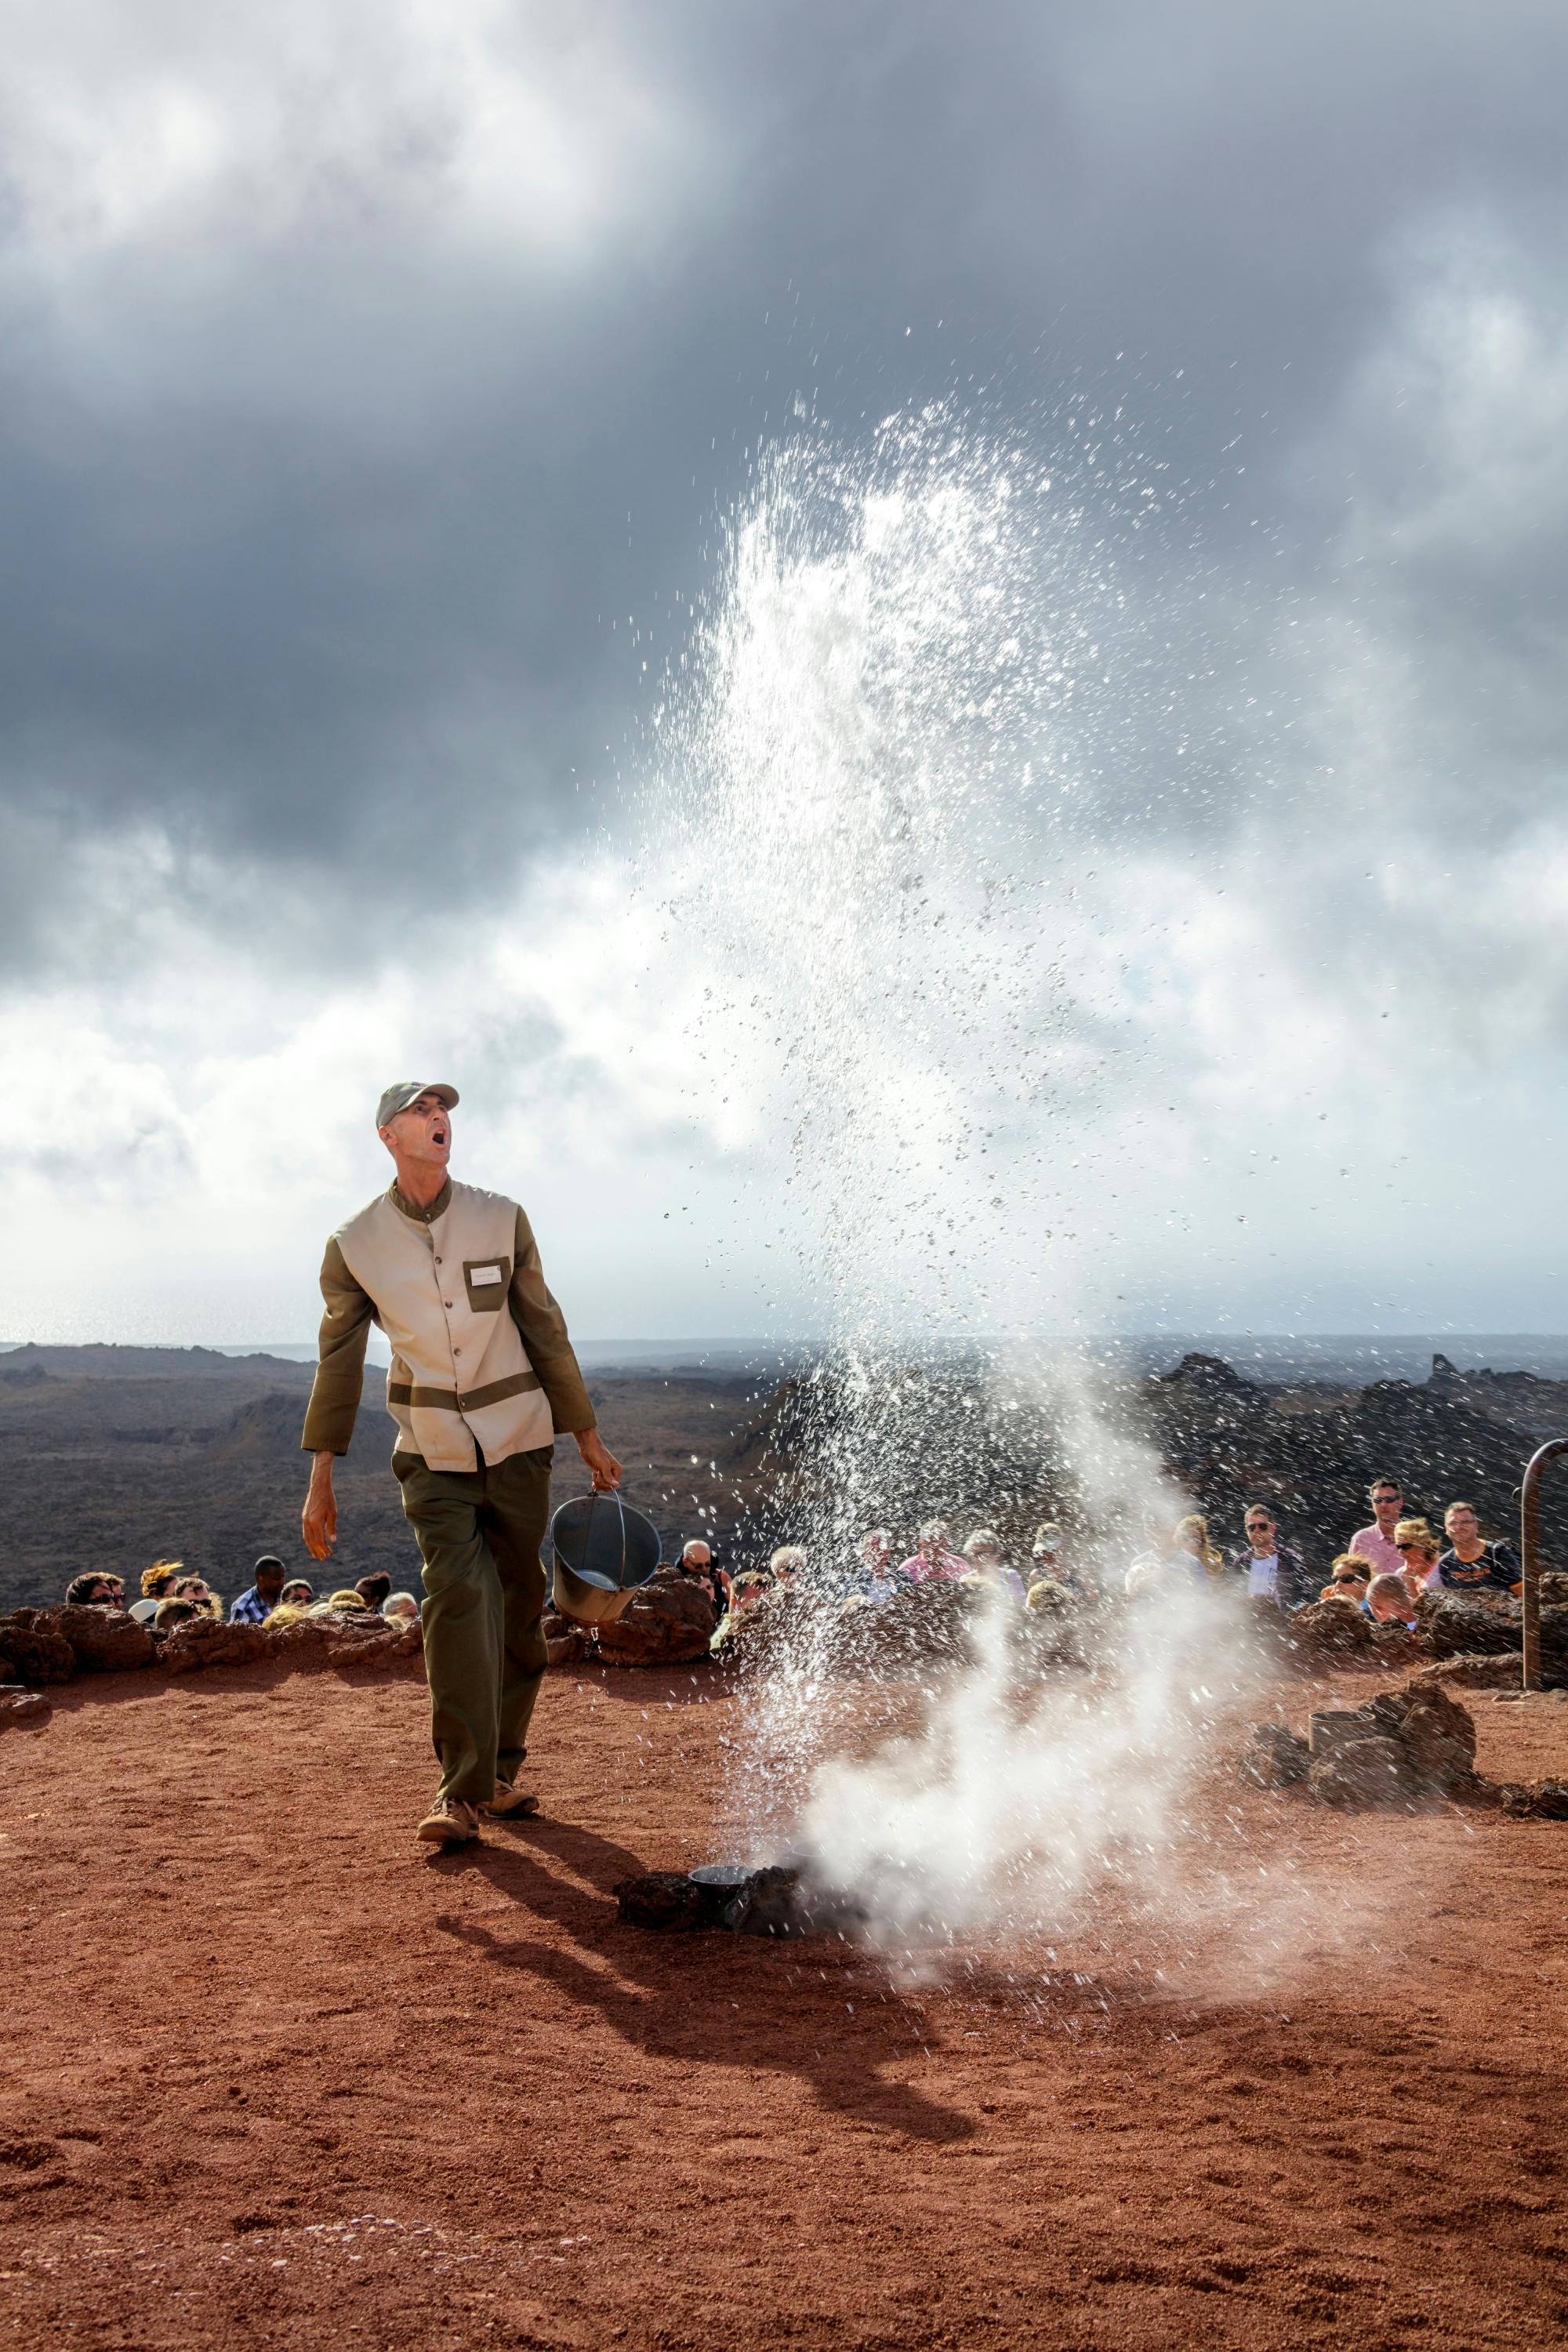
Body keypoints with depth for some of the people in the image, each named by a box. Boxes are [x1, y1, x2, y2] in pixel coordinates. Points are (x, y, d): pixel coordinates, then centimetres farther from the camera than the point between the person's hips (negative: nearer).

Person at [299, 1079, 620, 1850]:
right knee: (456, 1599, -16)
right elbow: (339, 1360, 4)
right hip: (433, 1452, -2)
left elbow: (545, 1331, 6)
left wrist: (588, 1437, 8)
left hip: (519, 1444, 2)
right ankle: (461, 1790, -9)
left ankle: (499, 1772, 20)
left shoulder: (501, 1219, -1)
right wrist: (321, 1478, 3)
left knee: (519, 1607, 5)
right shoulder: (353, 1244, -3)